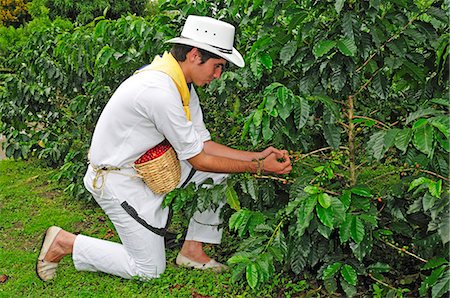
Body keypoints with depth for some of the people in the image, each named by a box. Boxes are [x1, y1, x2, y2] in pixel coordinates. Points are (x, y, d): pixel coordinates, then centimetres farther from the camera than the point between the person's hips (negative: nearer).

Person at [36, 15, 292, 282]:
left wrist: (257, 156, -5)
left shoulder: (182, 82, -1)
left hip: (148, 166, 9)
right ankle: (64, 243, 11)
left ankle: (193, 249, 11)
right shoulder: (160, 90, -30)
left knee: (219, 173, 1)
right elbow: (198, 160, -22)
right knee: (149, 269, 0)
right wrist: (258, 167, -16)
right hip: (118, 179, -9)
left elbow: (203, 143, 2)